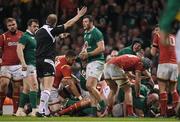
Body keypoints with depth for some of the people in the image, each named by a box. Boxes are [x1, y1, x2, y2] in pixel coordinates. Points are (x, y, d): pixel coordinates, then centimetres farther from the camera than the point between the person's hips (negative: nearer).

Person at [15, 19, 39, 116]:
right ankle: (34, 110, -20)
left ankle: (20, 110, 13)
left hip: (34, 65, 10)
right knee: (34, 86, -16)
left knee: (26, 88, 10)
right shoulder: (25, 37, -9)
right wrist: (23, 63, -28)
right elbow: (19, 49, -19)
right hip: (28, 65, -10)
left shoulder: (34, 37, 20)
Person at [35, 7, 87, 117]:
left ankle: (46, 111, 15)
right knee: (48, 88, -11)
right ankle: (41, 110, -23)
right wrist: (79, 15, 7)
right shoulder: (52, 30, -8)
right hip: (47, 61, -8)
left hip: (38, 61, 8)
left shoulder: (38, 32, 13)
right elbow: (68, 24, -3)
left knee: (45, 87, 15)